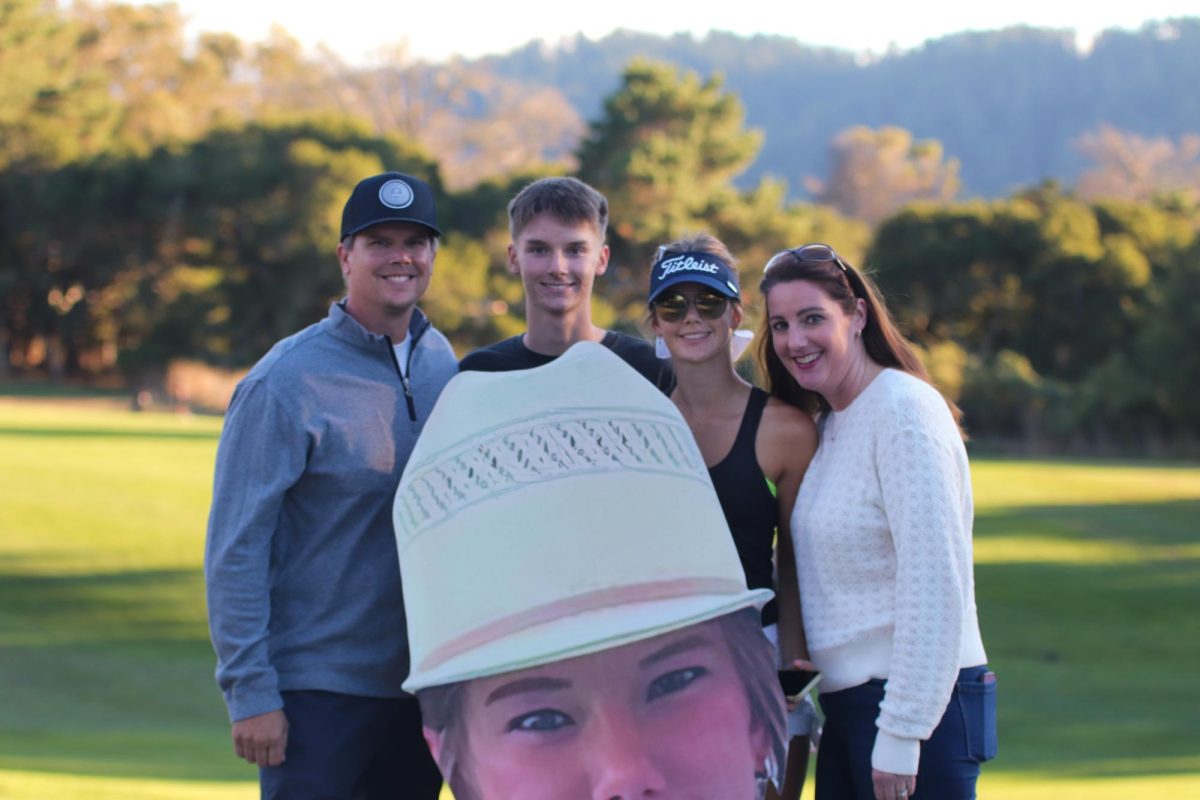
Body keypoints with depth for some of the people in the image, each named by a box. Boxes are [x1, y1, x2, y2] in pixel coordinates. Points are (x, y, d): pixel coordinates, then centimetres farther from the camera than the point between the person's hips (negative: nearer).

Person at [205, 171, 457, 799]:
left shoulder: (441, 362, 7)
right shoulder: (285, 383, -12)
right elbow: (234, 549, -13)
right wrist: (250, 692, -16)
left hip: (419, 680, 6)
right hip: (316, 688, -6)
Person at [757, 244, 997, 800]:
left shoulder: (904, 410, -13)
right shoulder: (826, 424, 15)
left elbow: (932, 581, -19)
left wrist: (901, 733, -20)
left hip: (918, 709, -9)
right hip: (847, 706, 9)